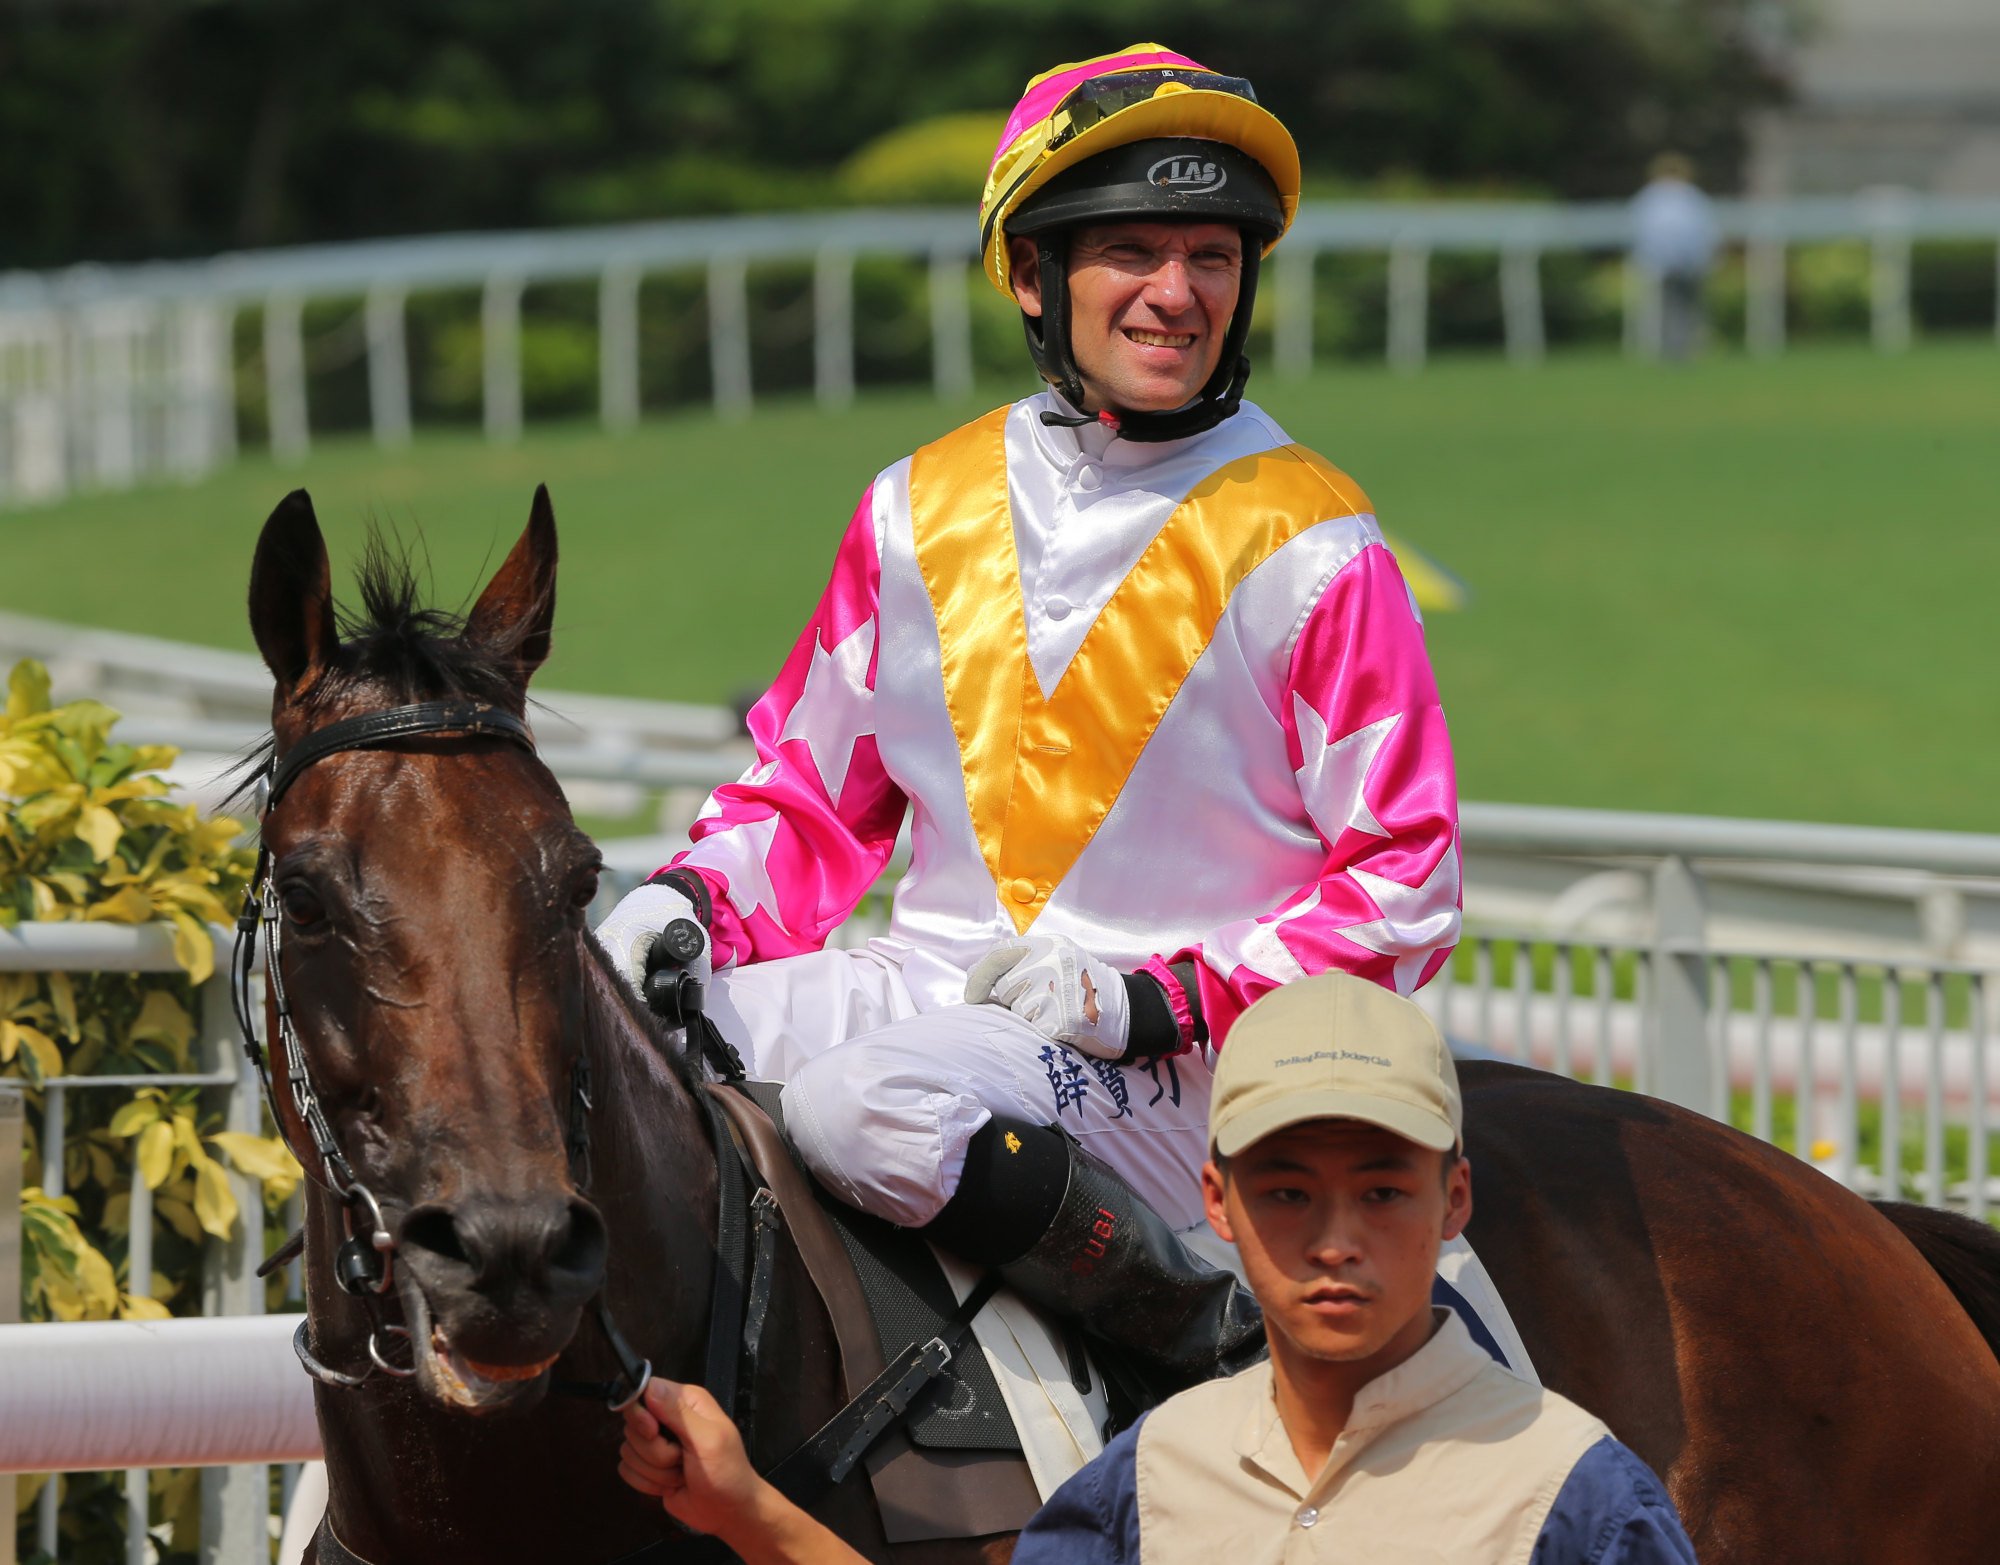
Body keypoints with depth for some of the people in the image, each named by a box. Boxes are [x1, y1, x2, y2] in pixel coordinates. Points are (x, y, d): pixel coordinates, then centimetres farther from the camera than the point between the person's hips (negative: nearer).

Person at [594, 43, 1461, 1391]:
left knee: (870, 1102, -35)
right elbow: (815, 786, 20)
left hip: (1179, 1059, -5)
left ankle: (1211, 1339, -17)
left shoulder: (1312, 553, -4)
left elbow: (1405, 889, -3)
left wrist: (1161, 1001, -15)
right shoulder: (921, 510, 10)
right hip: (934, 981, 5)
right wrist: (690, 899, -2)